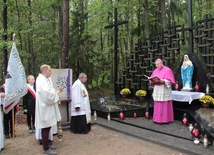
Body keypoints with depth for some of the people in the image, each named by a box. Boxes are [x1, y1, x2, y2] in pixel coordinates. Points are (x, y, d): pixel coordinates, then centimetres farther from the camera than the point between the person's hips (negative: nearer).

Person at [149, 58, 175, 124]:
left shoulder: (167, 70, -4)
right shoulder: (155, 71, 14)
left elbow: (170, 80, -9)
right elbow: (152, 79, 16)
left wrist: (163, 81, -24)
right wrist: (152, 81, -6)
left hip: (164, 90, -6)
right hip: (157, 91, 6)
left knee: (164, 105, -3)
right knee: (157, 105, 7)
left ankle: (165, 119, 3)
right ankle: (157, 118, 13)